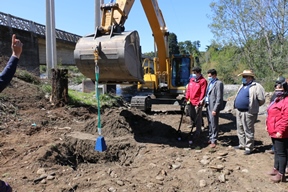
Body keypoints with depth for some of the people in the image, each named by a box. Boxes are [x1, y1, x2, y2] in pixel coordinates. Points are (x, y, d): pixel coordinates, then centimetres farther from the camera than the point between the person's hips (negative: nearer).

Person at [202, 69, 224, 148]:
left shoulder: (219, 83, -13)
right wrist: (203, 100, 5)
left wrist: (215, 109, -20)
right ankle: (210, 138, 29)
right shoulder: (210, 82, 14)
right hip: (208, 105, 8)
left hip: (213, 106, -8)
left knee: (214, 124, 0)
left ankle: (214, 140, 10)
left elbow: (219, 98, -18)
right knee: (210, 123, 17)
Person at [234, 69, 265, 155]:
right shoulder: (242, 86, 15)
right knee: (240, 130, 17)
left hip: (248, 112, -9)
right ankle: (242, 144, 31)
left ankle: (249, 147, 12)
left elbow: (262, 100, -12)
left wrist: (254, 106, 0)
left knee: (248, 131, 1)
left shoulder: (256, 86, -11)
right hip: (238, 111, 9)